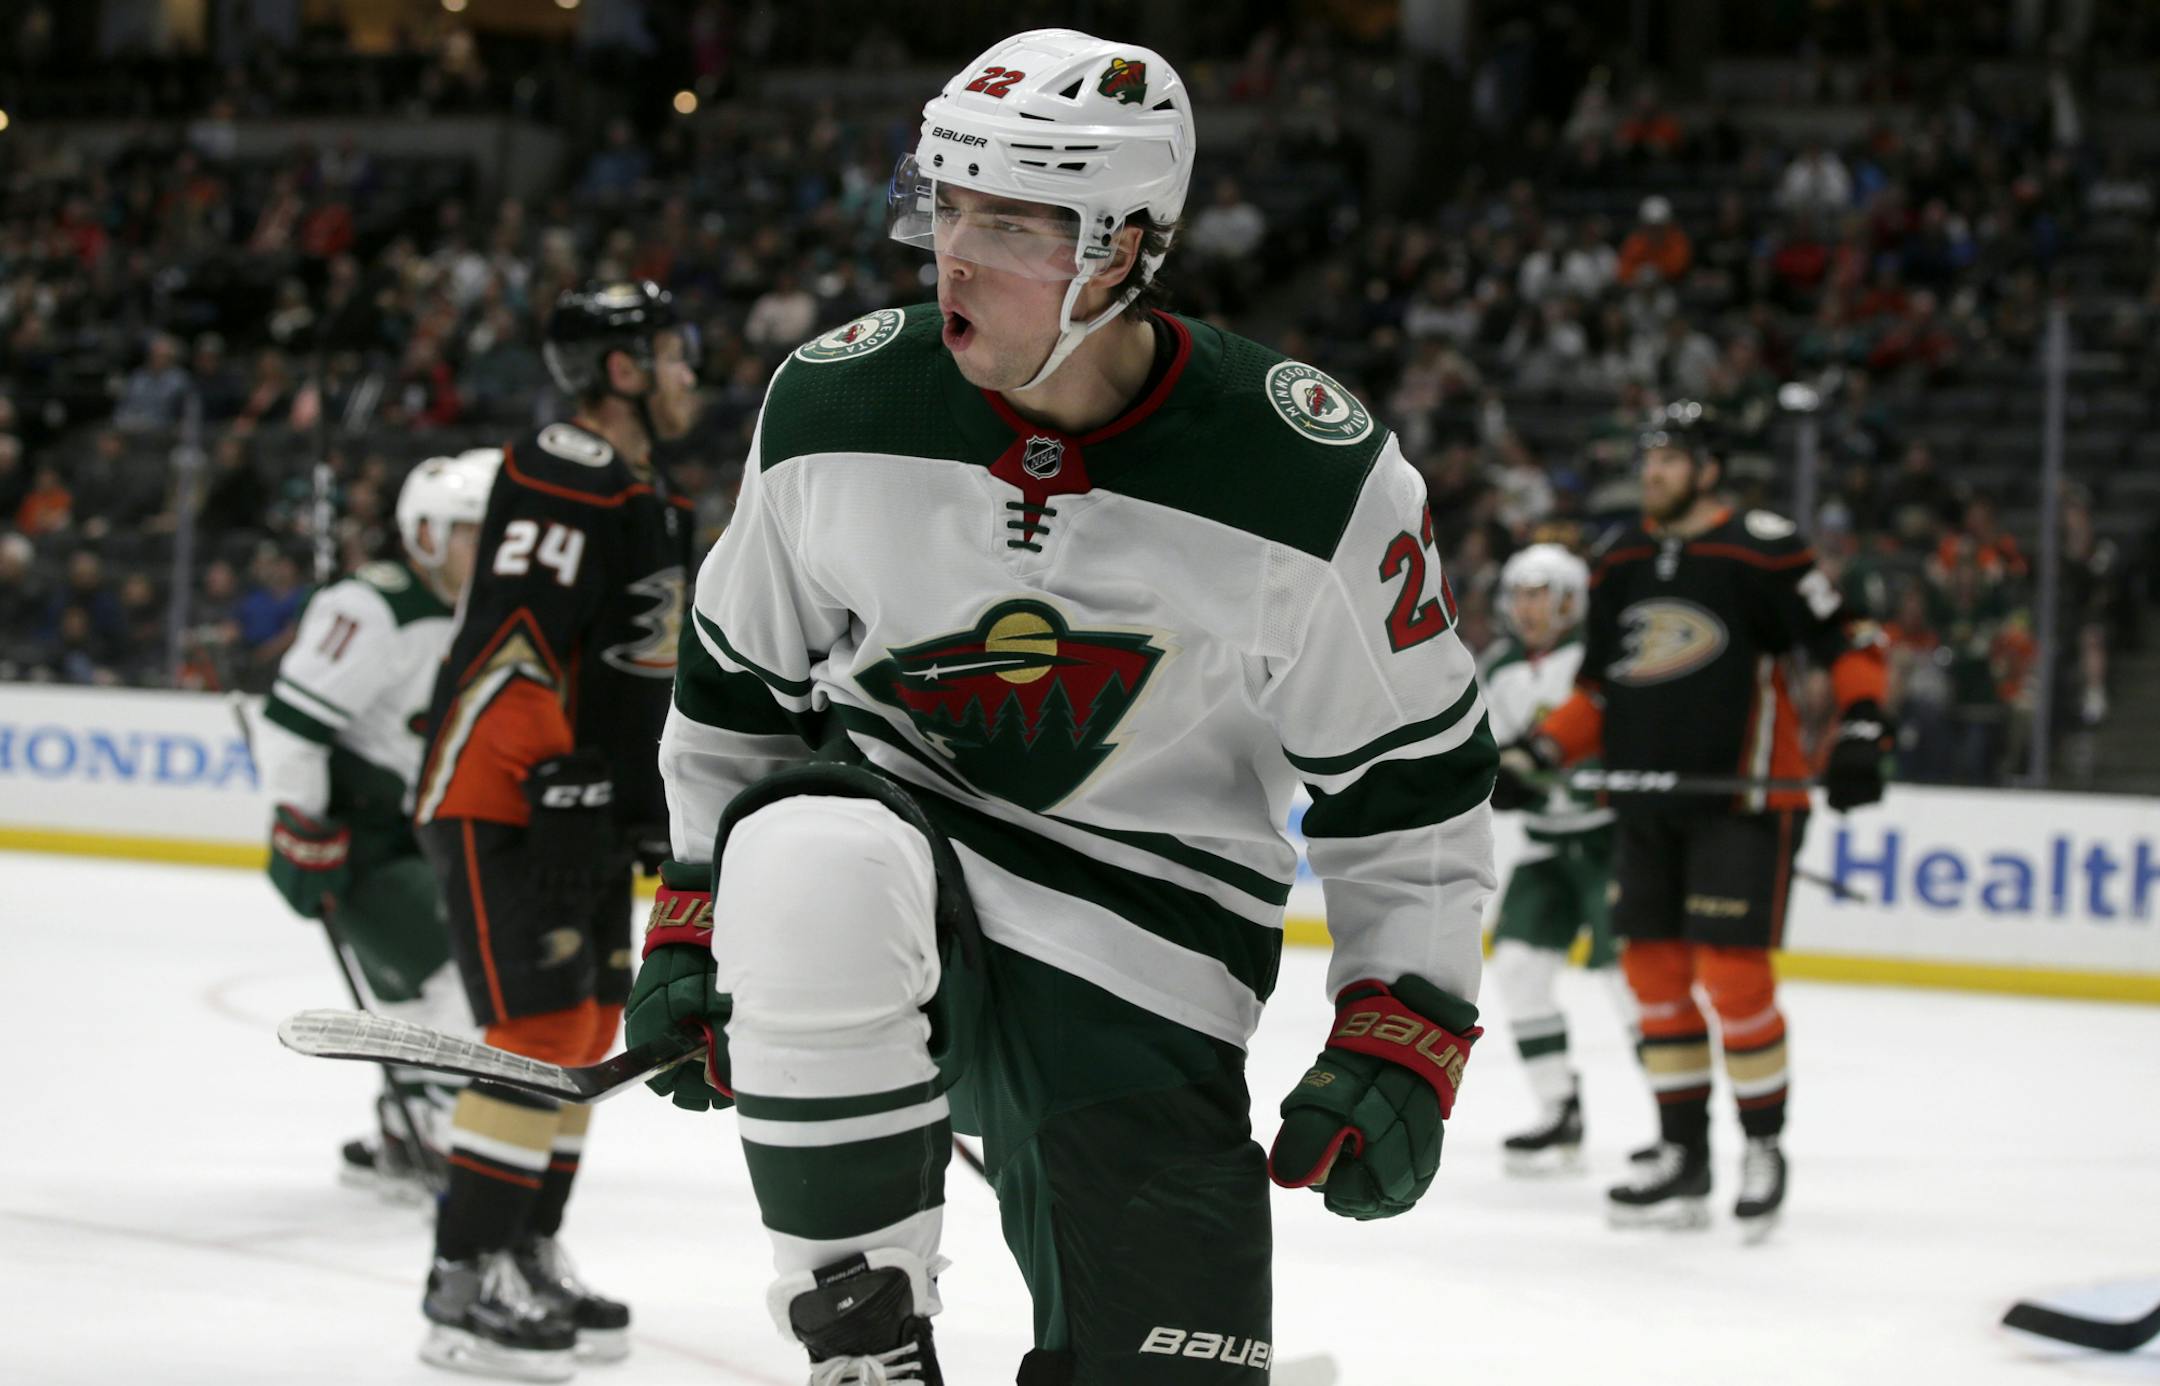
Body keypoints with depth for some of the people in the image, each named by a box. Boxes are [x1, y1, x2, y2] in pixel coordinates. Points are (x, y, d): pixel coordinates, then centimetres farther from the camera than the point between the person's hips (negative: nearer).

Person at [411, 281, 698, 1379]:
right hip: (499, 804, -10)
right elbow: (510, 635, -25)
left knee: (588, 1034, 13)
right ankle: (463, 1288, -11)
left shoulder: (646, 495, 18)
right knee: (540, 1031, -14)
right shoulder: (561, 478, -16)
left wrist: (657, 798, 25)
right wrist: (556, 775, -29)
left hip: (585, 805, 11)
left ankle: (528, 1260, 23)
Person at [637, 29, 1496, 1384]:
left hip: (1139, 968, -1)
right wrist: (693, 919, 9)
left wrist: (1401, 1043, -7)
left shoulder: (1317, 481, -15)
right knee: (809, 860, -36)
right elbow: (737, 680, 9)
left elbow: (1413, 781, -4)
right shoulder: (833, 407, -8)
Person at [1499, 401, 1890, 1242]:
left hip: (1744, 798, -7)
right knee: (1654, 973, 5)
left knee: (1732, 975, -10)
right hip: (1646, 803, 7)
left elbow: (1847, 643, -7)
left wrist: (1861, 731, -21)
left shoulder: (1761, 550, -8)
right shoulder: (1618, 563, 13)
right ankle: (1682, 1159, 14)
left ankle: (1765, 1149, 6)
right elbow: (1598, 692, 19)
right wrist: (1534, 756, 8)